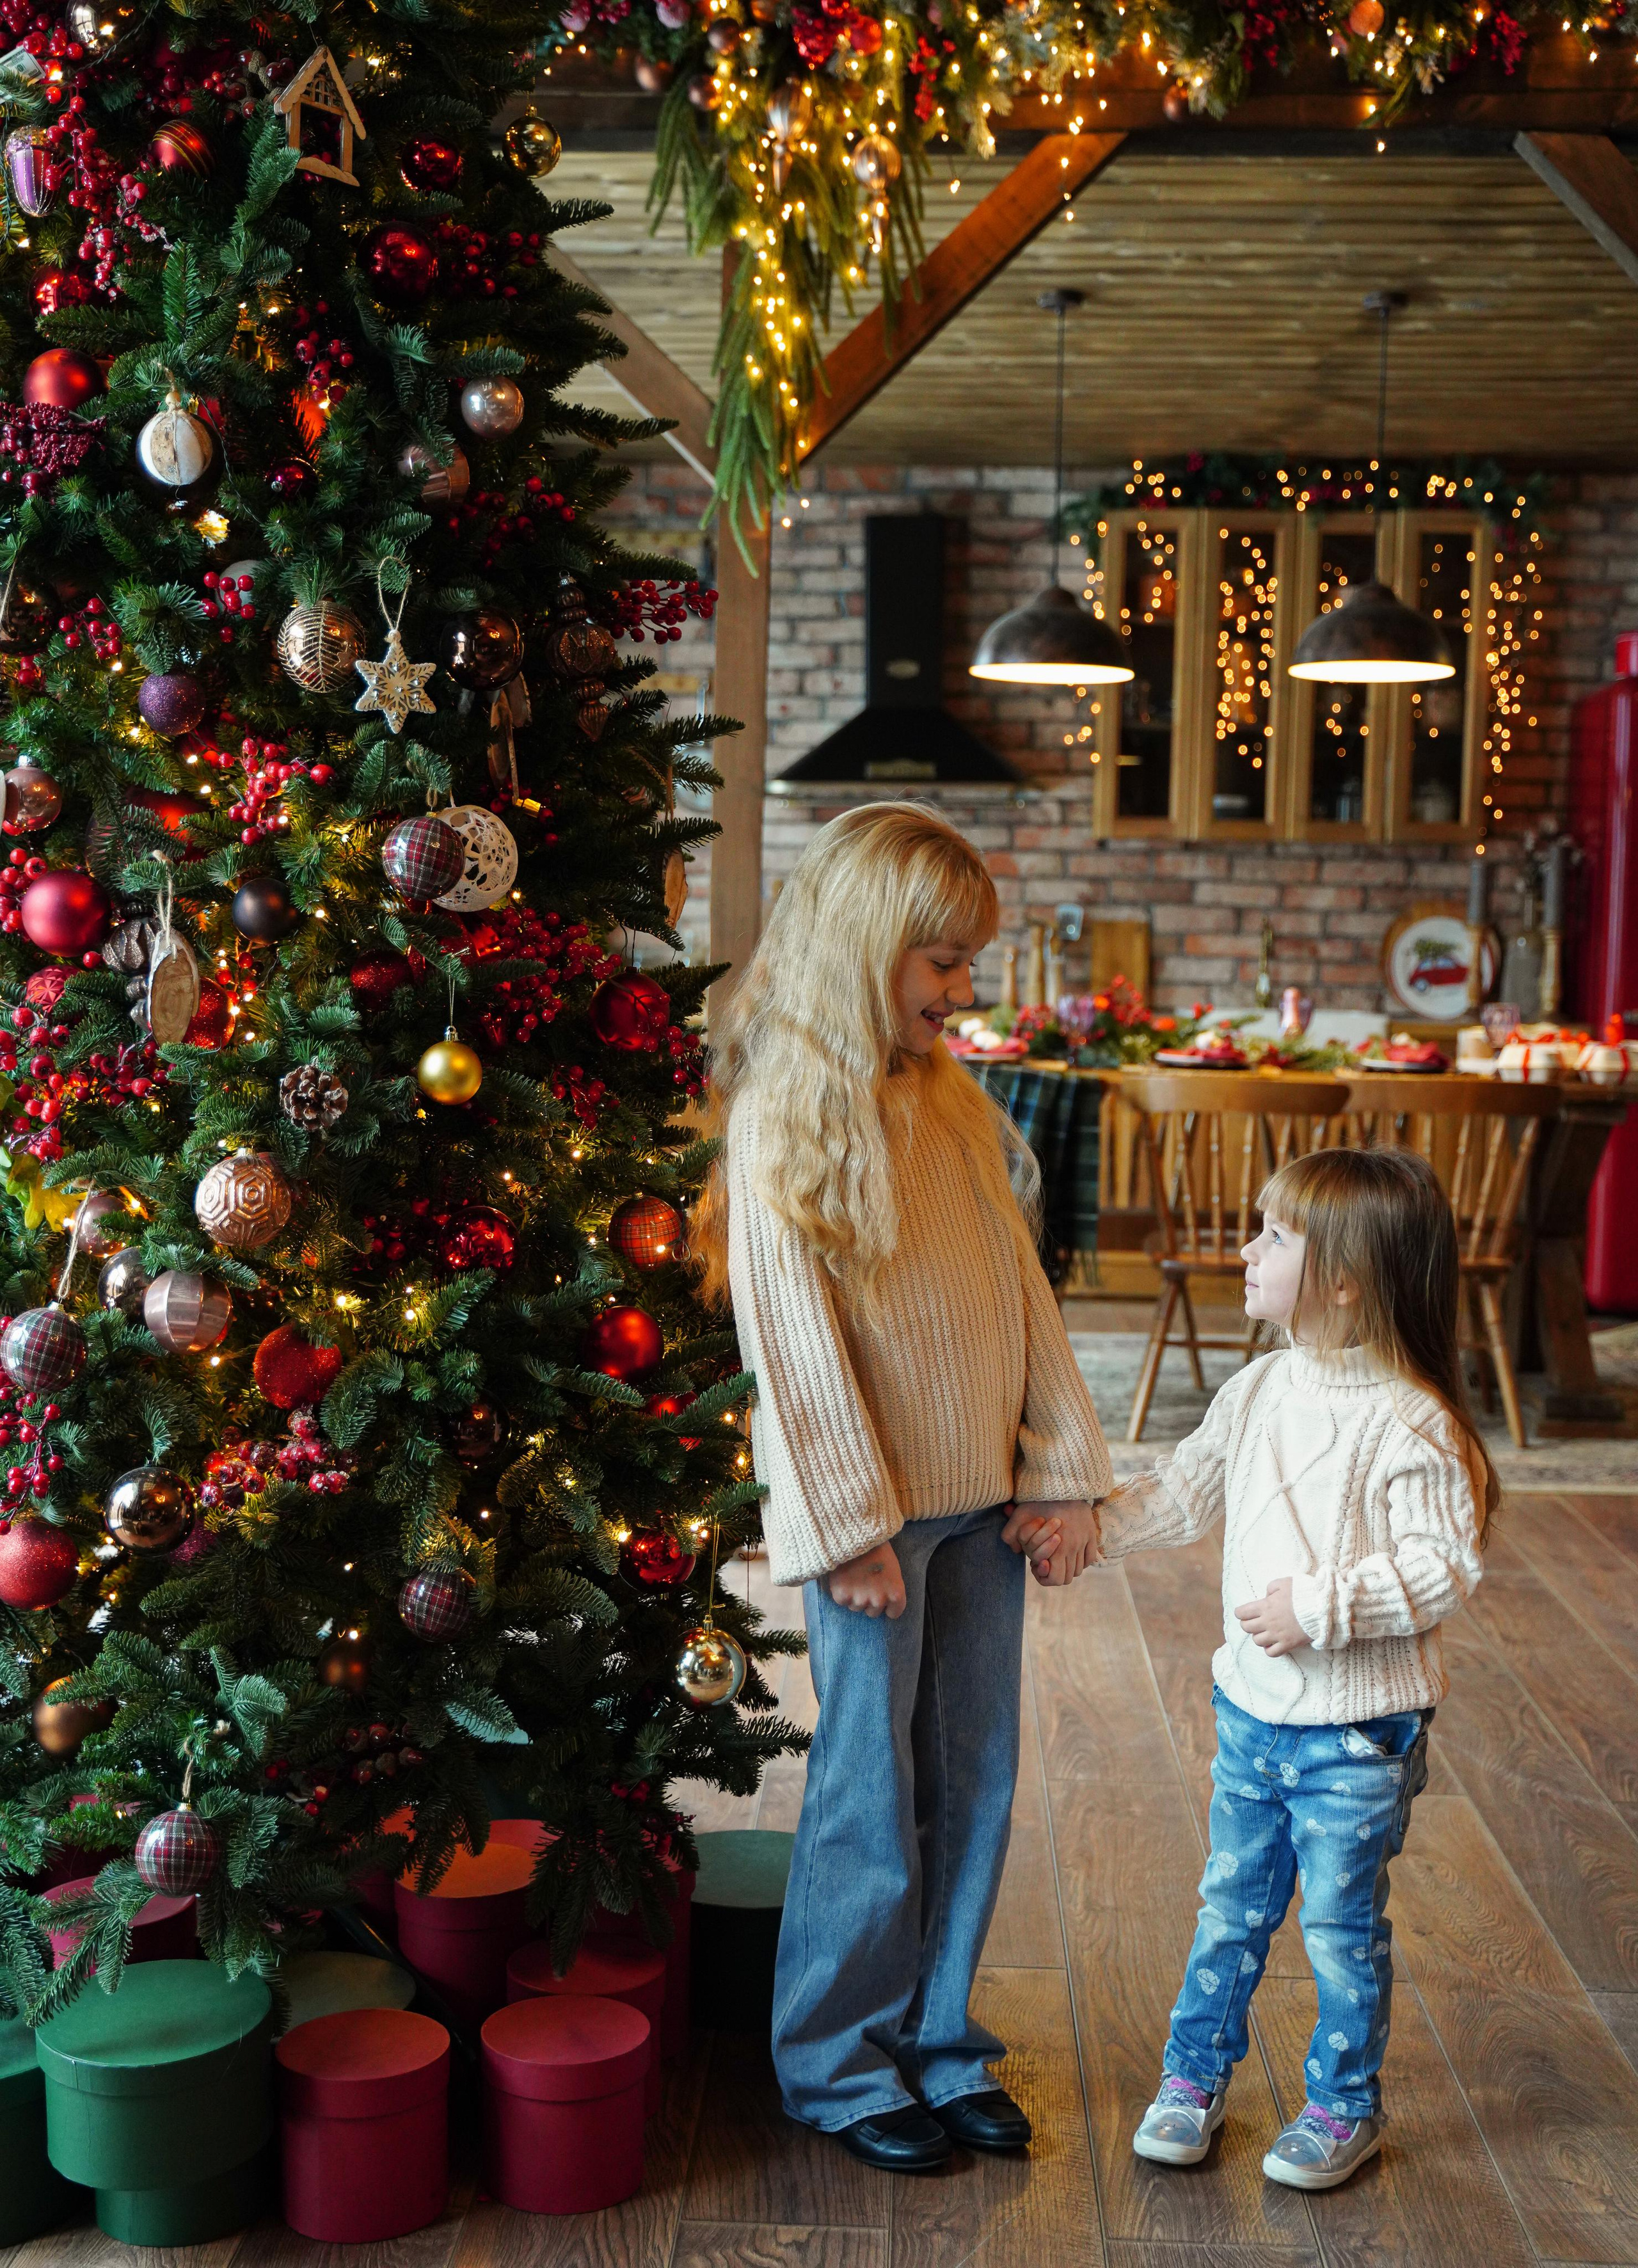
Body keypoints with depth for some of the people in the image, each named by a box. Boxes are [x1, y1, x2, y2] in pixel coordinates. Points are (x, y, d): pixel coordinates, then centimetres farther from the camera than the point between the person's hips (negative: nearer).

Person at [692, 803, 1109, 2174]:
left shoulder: (957, 1103, 7)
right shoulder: (785, 1119, -13)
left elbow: (1024, 1287, 8)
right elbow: (794, 1341, -15)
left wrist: (1065, 1469, 3)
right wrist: (849, 1525, -14)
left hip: (984, 1498, 6)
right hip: (875, 1509, -6)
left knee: (975, 1781, 14)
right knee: (875, 1792, 6)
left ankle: (941, 2041, 30)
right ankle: (839, 2061, 24)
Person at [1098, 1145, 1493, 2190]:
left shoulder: (1407, 1422, -20)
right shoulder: (1262, 1390, 2)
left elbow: (1446, 1567, -21)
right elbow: (1185, 1490, 11)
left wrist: (1319, 1606, -24)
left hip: (1358, 1731, -6)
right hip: (1253, 1708, 6)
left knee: (1342, 1924, 10)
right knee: (1232, 1906, 17)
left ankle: (1346, 2105, 30)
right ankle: (1196, 2074, 33)